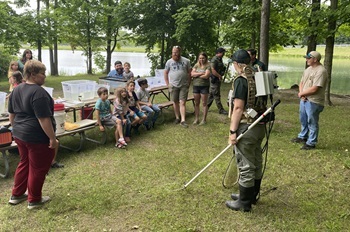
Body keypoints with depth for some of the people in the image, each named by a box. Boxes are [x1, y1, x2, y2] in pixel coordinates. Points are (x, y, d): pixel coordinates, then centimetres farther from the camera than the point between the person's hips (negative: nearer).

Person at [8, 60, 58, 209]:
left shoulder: (16, 90, 8)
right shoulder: (38, 92, -21)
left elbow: (12, 114, 17)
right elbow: (44, 119, -24)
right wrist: (52, 138, -20)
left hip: (20, 134, 9)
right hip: (38, 138, -9)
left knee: (25, 163, 23)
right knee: (38, 168, 5)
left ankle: (16, 195, 33)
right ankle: (34, 200, 18)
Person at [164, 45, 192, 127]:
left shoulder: (186, 61, 0)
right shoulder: (169, 62, 3)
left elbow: (190, 73, 5)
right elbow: (165, 73, 9)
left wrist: (188, 83, 1)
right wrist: (167, 84, 4)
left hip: (184, 86, -2)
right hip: (173, 86, 2)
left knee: (182, 103, -6)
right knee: (176, 102, 10)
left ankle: (183, 120, -7)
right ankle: (177, 117, 24)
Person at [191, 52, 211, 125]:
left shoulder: (208, 66, -4)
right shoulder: (196, 65, 9)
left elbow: (206, 76, -16)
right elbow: (192, 74, -3)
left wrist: (196, 75, -5)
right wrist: (201, 73, -12)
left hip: (204, 86, -4)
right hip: (196, 86, 4)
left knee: (204, 103, 2)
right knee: (196, 103, 8)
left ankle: (204, 119, 10)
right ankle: (196, 119, 17)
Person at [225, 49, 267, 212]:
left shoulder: (241, 80, -15)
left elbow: (238, 108, -20)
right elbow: (262, 104, 13)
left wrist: (233, 131, -17)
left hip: (246, 128, -9)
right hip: (260, 126, 9)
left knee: (245, 166, 2)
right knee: (256, 163, 18)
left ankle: (244, 203, 14)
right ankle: (252, 195, 35)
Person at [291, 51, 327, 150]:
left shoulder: (321, 71, -18)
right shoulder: (308, 69, 12)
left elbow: (314, 89, -24)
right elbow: (301, 82, 16)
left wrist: (302, 93, -10)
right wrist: (302, 93, -3)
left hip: (313, 102, -9)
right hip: (304, 99, 9)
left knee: (312, 123, 0)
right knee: (303, 120, 22)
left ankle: (311, 143, 11)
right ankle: (303, 137, 40)